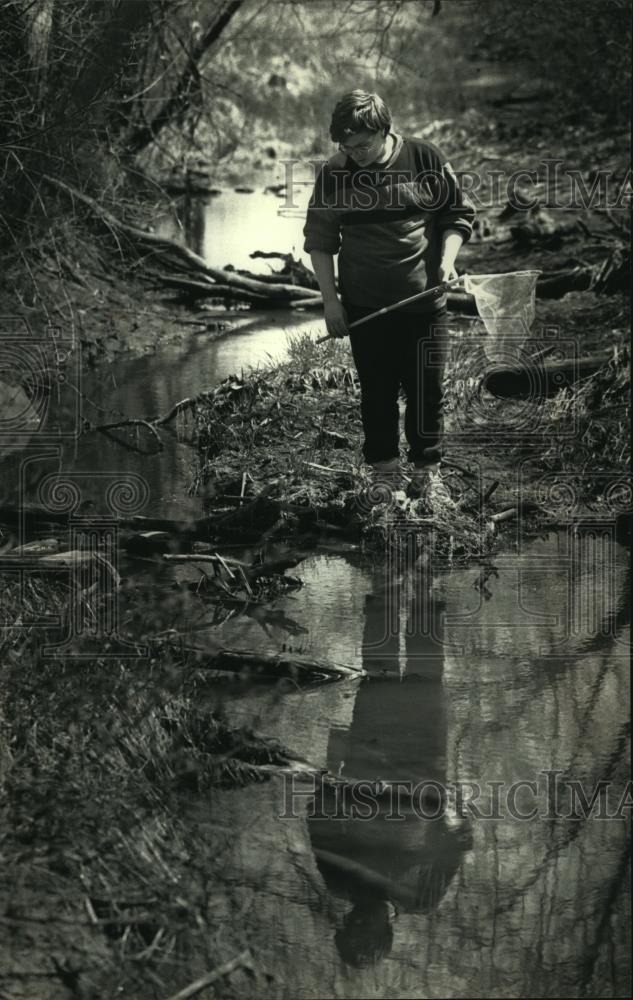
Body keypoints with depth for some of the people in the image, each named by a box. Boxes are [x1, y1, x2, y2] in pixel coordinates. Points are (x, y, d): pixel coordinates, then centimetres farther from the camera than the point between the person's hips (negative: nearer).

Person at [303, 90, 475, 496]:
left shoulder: (425, 159, -7)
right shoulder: (334, 174, -4)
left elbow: (459, 215, 4)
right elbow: (319, 240, 4)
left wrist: (447, 259, -11)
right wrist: (330, 300, -1)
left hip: (424, 298, -1)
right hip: (365, 305, 1)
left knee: (426, 387, 3)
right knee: (377, 390, 7)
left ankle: (427, 469, 17)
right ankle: (385, 470, 18)